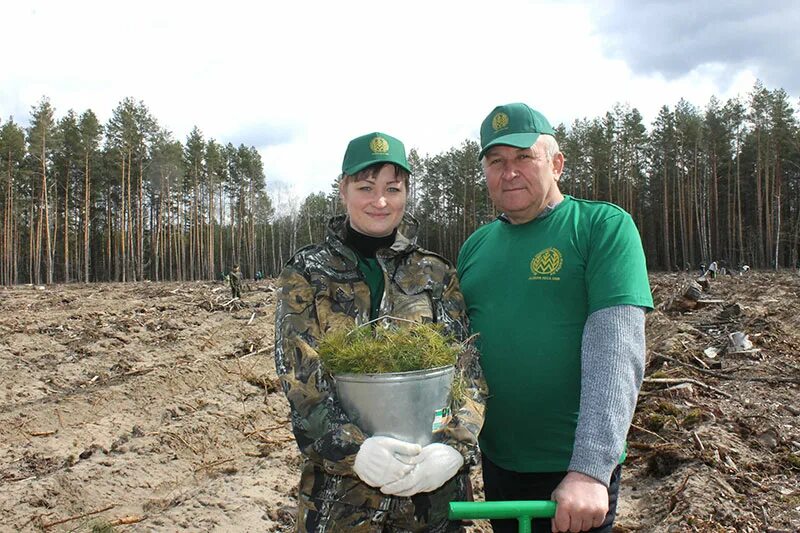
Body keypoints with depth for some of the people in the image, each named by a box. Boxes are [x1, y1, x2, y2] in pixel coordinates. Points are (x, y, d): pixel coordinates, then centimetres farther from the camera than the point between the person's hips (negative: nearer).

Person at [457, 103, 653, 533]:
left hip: (573, 467, -5)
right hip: (495, 460, 5)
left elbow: (615, 349, -20)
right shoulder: (475, 246, 6)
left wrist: (590, 468, -27)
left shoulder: (604, 226, -10)